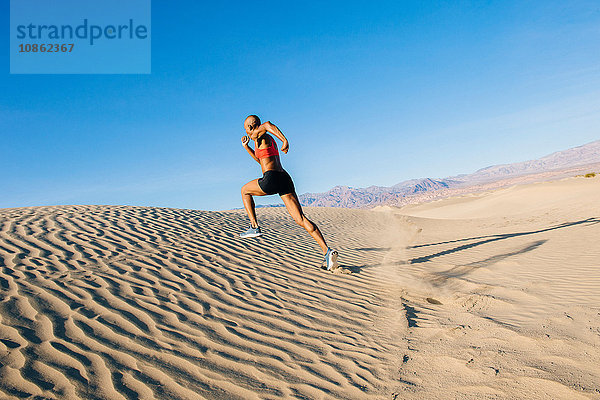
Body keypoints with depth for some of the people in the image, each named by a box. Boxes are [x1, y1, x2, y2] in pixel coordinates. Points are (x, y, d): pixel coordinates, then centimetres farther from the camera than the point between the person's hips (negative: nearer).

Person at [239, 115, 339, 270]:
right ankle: (327, 251, -14)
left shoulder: (258, 135, 5)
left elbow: (268, 125, -19)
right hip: (285, 178, 8)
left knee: (245, 190, 24)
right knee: (300, 218, -2)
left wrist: (285, 140, -27)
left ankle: (254, 227, 16)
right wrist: (246, 146, 42)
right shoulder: (269, 139, 31)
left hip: (271, 178, -8)